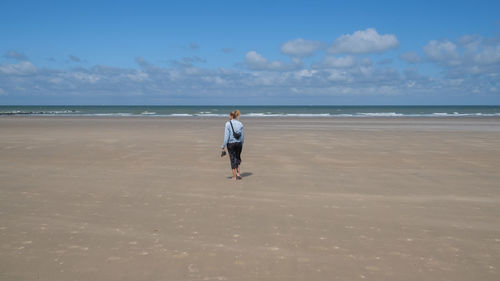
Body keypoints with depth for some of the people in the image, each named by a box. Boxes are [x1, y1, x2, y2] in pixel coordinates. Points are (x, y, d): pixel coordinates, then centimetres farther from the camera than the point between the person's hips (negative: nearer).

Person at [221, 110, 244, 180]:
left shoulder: (228, 124, -11)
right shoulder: (240, 124, 1)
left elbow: (226, 136, -13)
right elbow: (242, 136, 3)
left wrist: (223, 146, -8)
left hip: (231, 143, -3)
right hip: (239, 143, 3)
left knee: (232, 159, 8)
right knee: (238, 157, 23)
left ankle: (234, 176, 11)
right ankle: (238, 173, 13)